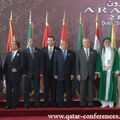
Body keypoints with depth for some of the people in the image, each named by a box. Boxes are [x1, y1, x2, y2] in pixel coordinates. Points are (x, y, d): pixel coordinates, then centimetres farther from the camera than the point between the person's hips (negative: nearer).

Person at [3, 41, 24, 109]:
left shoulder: (20, 54, -3)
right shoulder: (8, 54, 15)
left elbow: (22, 64, -10)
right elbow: (5, 64, 14)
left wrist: (16, 69, -18)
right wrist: (4, 72, 6)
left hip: (16, 75, -5)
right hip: (8, 75, 6)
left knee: (15, 90, 1)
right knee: (8, 90, 8)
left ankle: (14, 105, 8)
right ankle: (8, 104, 16)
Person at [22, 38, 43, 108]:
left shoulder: (39, 51, 7)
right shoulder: (25, 51, 5)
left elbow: (41, 62, 4)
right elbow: (23, 63, 2)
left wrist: (41, 72, -3)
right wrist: (24, 73, -6)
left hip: (36, 73, 1)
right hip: (28, 73, 0)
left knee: (37, 89, 3)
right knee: (27, 89, 3)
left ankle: (37, 104, 10)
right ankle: (26, 104, 10)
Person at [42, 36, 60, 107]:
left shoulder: (58, 50, 3)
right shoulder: (43, 50, 8)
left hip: (54, 71, -1)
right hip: (46, 71, 1)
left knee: (54, 87, 2)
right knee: (46, 87, 4)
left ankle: (53, 102, 10)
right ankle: (46, 102, 11)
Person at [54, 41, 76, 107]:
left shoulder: (72, 53, 7)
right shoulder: (57, 53, 9)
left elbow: (74, 65, 3)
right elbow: (55, 65, 6)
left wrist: (73, 74, -4)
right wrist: (55, 74, -1)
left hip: (69, 76, 0)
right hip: (60, 75, 0)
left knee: (69, 90, 3)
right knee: (60, 91, 1)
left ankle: (69, 104, 11)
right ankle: (60, 104, 8)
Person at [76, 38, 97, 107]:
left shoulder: (94, 52, 10)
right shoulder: (79, 52, 7)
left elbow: (96, 63, 7)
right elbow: (77, 64, 4)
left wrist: (96, 73, 0)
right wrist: (78, 74, -3)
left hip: (92, 74, 1)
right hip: (83, 74, -1)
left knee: (91, 89, 1)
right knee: (83, 89, -1)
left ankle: (90, 102, 9)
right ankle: (83, 103, 6)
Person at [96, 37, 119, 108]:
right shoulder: (101, 52, 9)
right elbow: (98, 62, 7)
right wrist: (98, 72, 1)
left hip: (111, 71, -1)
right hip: (103, 71, 1)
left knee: (111, 86, -1)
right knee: (103, 86, -1)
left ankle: (111, 102, 3)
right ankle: (104, 102, 2)